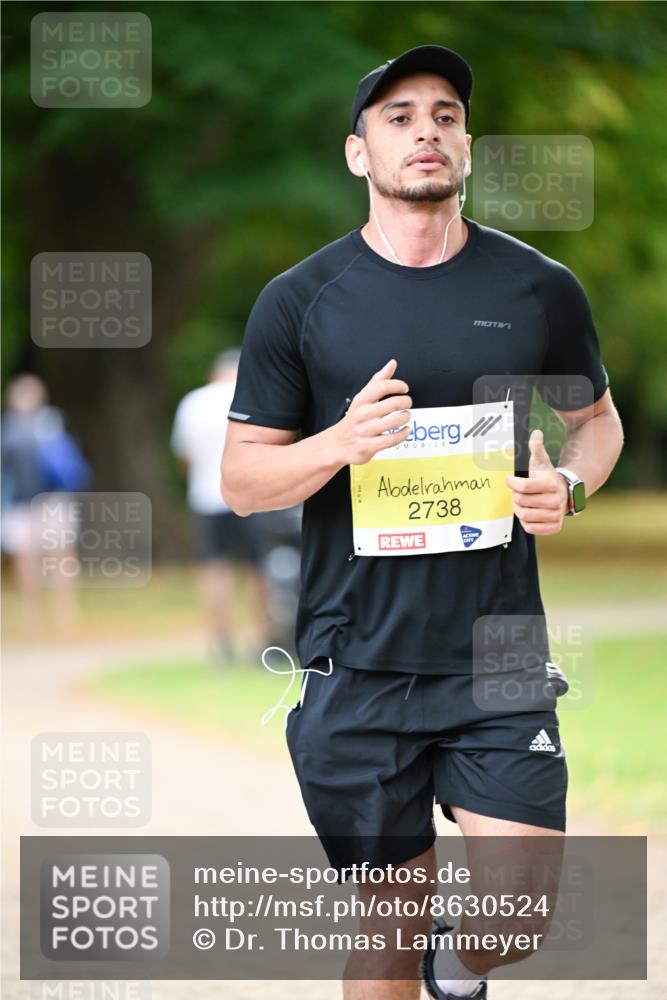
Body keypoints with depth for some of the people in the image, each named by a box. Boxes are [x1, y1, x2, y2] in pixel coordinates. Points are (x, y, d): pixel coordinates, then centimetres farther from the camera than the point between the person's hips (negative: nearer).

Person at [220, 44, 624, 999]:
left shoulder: (540, 290, 5)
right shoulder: (300, 302, 1)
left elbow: (597, 418, 19)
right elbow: (242, 479, 3)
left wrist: (570, 486, -3)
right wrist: (339, 444, -17)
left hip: (496, 661, 1)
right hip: (358, 668, 0)